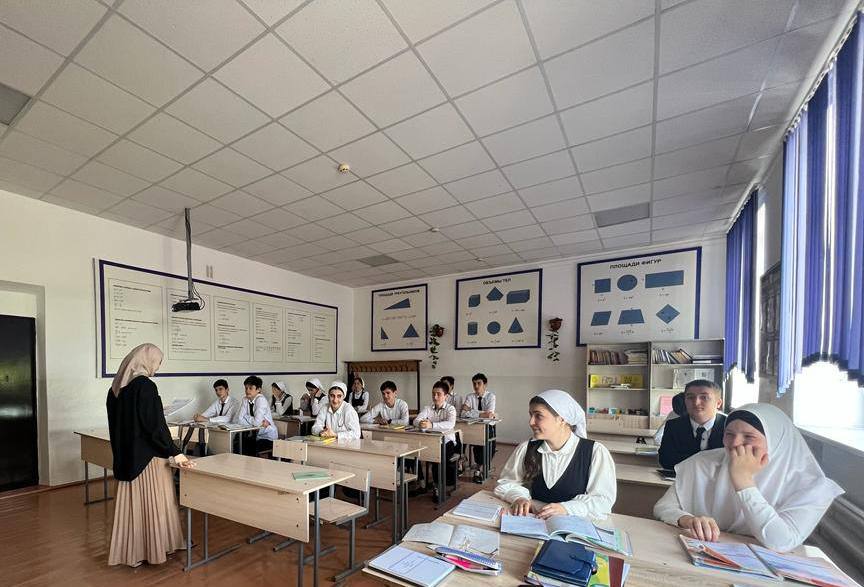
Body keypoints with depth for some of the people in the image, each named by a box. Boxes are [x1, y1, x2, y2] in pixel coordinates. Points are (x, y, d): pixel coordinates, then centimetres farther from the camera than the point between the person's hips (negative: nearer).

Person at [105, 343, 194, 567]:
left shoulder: (117, 386, 6)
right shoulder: (145, 386, -21)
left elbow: (117, 423, 16)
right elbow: (156, 425, -22)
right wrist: (174, 453, -17)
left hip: (125, 456, 8)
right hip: (147, 456, -8)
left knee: (130, 501, 17)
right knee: (153, 501, 6)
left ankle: (130, 551, 28)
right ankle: (154, 549, 19)